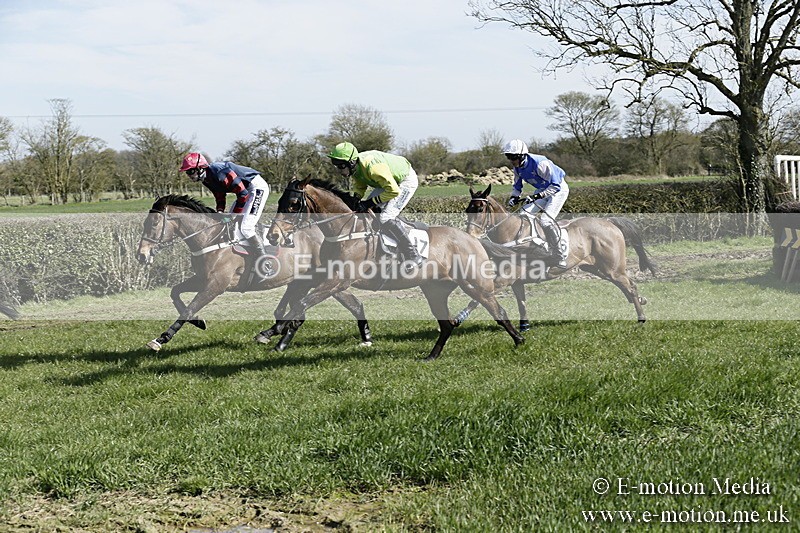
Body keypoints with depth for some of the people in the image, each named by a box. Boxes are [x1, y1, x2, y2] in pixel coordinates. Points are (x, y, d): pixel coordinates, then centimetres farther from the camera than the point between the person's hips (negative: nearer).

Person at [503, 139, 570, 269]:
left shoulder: (540, 163, -32)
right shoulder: (517, 168, -7)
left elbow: (555, 186, -30)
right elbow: (517, 186, 10)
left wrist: (537, 196, -38)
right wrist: (514, 197, -11)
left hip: (558, 189, -8)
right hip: (542, 190, 8)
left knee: (546, 221, -23)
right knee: (524, 214, -7)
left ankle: (561, 257, -11)